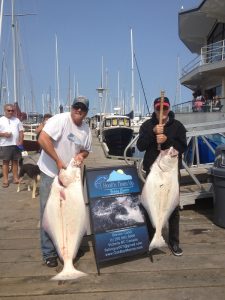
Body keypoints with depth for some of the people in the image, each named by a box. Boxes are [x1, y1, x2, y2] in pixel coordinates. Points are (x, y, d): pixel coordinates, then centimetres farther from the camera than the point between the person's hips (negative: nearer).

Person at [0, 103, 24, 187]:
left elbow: (21, 131, 8)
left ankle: (15, 178, 17)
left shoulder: (17, 120, 10)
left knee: (15, 161, 9)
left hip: (16, 144, 3)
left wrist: (20, 141, -5)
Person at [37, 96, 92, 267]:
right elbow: (43, 139, -26)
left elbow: (86, 150, 16)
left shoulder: (86, 129, 4)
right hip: (51, 174, -6)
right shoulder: (60, 120, -17)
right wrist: (58, 160, -27)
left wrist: (81, 155, -9)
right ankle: (49, 253, 12)